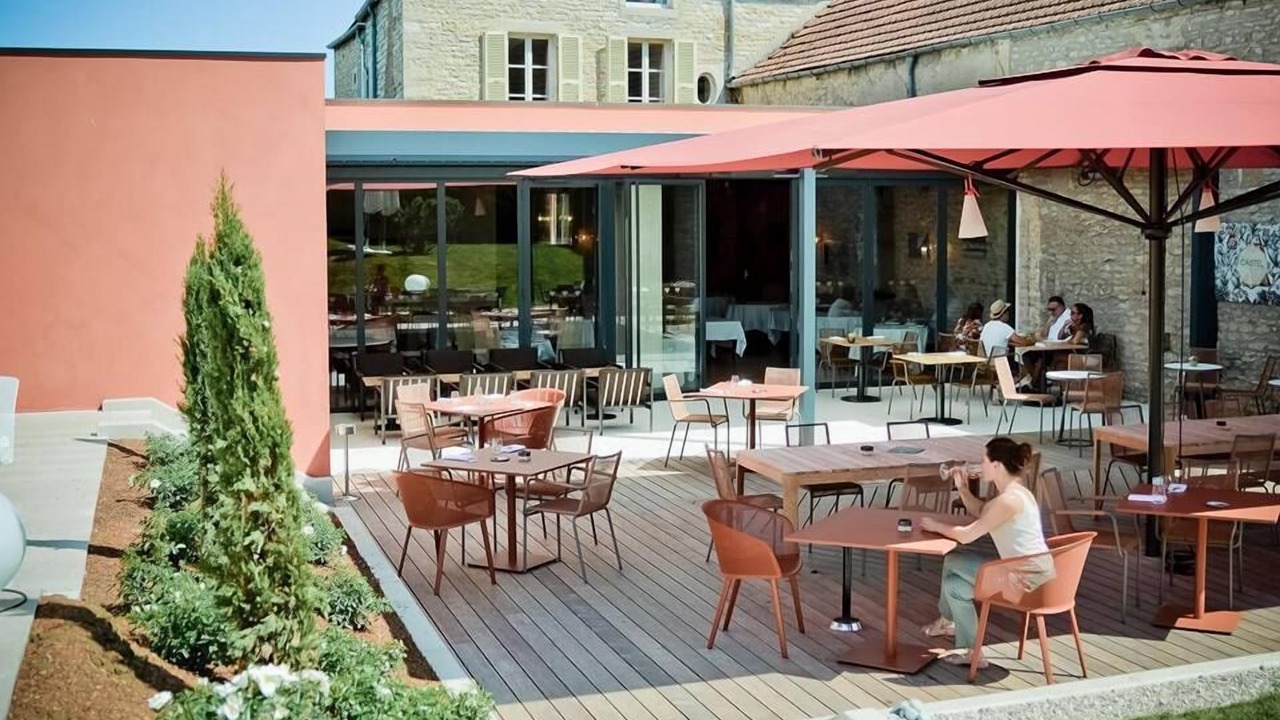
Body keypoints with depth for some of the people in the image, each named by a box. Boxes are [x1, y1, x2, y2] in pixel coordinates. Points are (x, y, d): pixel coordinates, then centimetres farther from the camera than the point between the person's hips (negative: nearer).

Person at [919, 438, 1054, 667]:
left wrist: (935, 525, -5)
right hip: (1027, 569, 10)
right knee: (953, 561, 17)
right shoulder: (1013, 492, 7)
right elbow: (980, 511, 25)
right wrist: (962, 488, 9)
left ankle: (971, 652, 10)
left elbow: (966, 535, -21)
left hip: (1028, 577, -10)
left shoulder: (1009, 500, -24)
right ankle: (947, 620, 39)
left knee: (954, 586, -2)